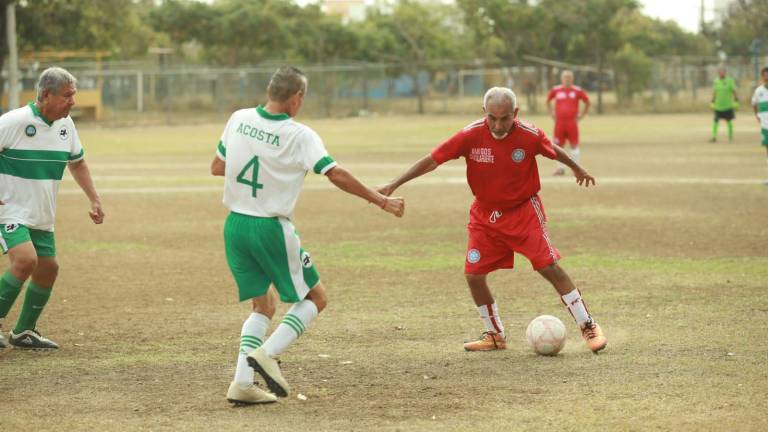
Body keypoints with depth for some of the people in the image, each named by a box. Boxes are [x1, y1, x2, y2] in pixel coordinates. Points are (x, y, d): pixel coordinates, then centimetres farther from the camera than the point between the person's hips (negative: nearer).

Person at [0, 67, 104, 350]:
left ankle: (24, 332, 24)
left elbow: (77, 163, 20)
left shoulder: (66, 125, 5)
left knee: (48, 269, 8)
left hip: (41, 217, 7)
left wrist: (94, 200, 12)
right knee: (26, 260, -24)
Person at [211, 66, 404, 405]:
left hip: (235, 224, 6)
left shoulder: (239, 119, 2)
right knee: (315, 297, 12)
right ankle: (268, 353, -8)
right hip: (271, 228, -6)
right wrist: (379, 200, -10)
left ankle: (242, 383, 4)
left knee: (263, 305, 18)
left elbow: (217, 167, 11)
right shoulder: (299, 135, -14)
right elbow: (336, 175, -18)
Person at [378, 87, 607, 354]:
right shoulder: (471, 136, -17)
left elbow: (554, 151, 5)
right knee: (473, 274, -2)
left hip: (524, 210, -2)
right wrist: (394, 185, -12)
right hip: (485, 214, 2)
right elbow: (432, 160, -11)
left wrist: (578, 169, 23)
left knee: (550, 267, -10)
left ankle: (588, 326, 2)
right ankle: (495, 335, 18)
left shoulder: (530, 136, -17)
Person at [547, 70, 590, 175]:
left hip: (572, 122, -2)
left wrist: (581, 115, 6)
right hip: (559, 122, 2)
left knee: (574, 145, -4)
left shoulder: (577, 91, 0)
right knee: (559, 146, 3)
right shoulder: (556, 90, 5)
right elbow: (548, 100, 21)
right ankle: (560, 168, 14)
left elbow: (587, 102, 11)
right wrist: (552, 113, 12)